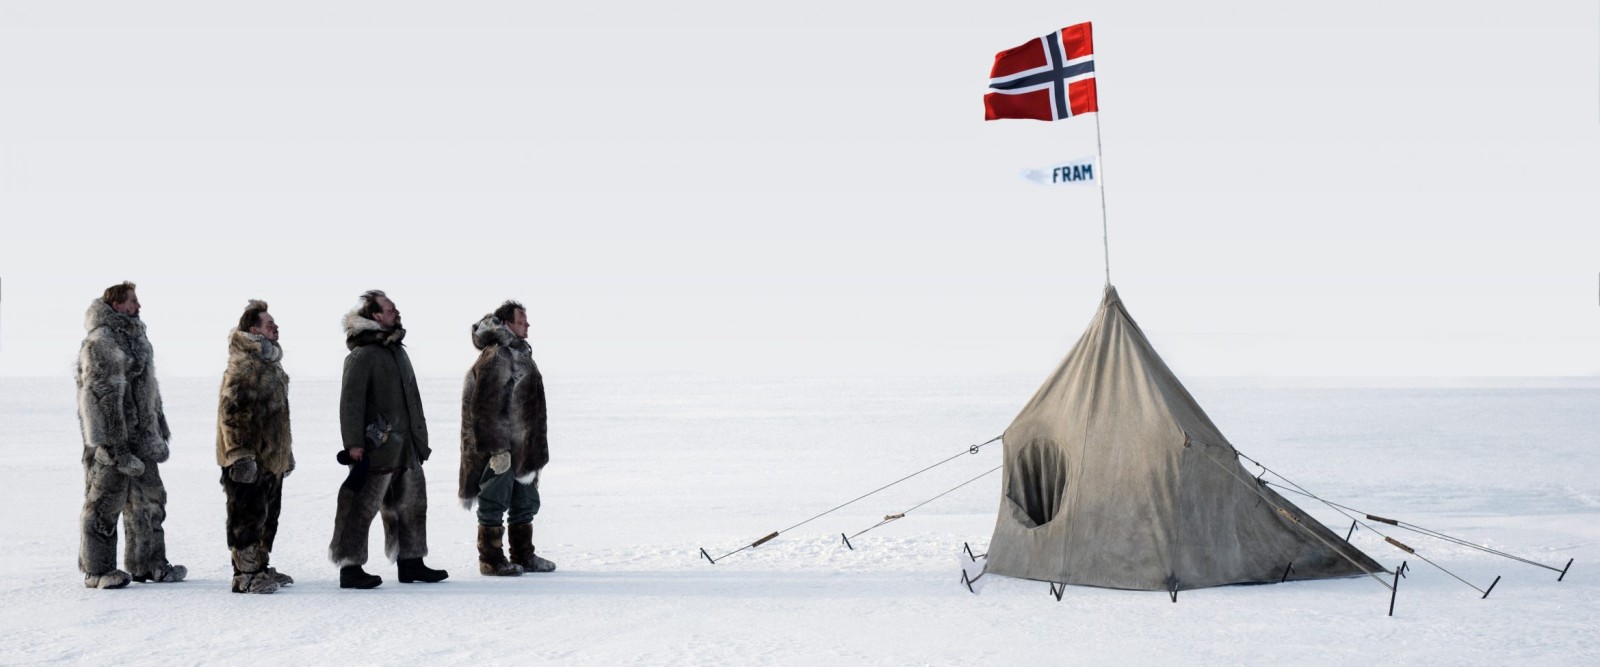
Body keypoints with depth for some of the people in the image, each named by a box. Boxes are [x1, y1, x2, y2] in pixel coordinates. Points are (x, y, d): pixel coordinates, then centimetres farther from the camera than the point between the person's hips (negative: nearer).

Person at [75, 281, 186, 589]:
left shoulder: (135, 337, 16)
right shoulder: (100, 343, -15)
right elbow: (101, 396, -20)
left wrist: (159, 427, 22)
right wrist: (116, 447, -23)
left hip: (141, 438, 10)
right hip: (112, 439, -10)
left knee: (148, 500, 14)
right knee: (105, 503, -2)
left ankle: (147, 564, 23)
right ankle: (96, 570, 5)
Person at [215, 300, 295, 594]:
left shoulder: (270, 364, 17)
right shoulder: (242, 365, -16)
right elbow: (231, 413, -21)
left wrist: (286, 452, 26)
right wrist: (240, 455, -25)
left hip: (271, 458, 10)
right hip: (249, 460, -10)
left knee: (267, 516, 16)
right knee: (248, 516, -5)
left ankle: (260, 567, 27)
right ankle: (245, 575, 0)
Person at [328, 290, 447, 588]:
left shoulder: (398, 351, 16)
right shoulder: (363, 355, -12)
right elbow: (351, 400, -17)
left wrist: (420, 438, 22)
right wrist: (354, 442, -22)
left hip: (406, 447, 10)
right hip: (377, 447, -9)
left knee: (411, 503, 14)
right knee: (361, 507, -6)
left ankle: (411, 562, 23)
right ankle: (350, 567, -2)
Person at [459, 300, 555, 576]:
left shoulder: (521, 354, 15)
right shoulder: (493, 359, -16)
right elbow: (484, 408, -21)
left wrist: (534, 447, 23)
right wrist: (497, 448, -23)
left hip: (522, 447, 10)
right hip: (498, 450, -10)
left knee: (526, 502, 16)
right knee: (494, 504, -1)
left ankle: (524, 556, 25)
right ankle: (490, 560, 6)